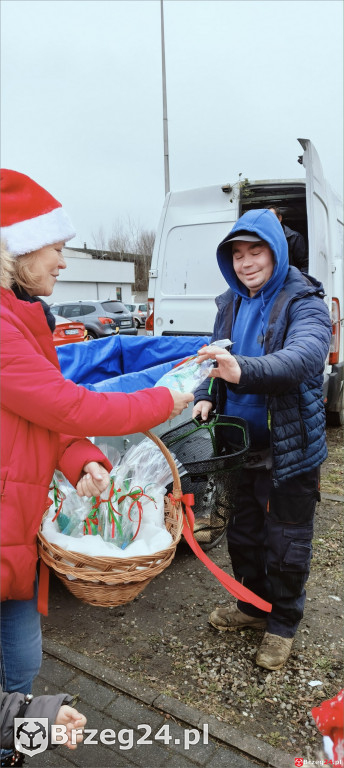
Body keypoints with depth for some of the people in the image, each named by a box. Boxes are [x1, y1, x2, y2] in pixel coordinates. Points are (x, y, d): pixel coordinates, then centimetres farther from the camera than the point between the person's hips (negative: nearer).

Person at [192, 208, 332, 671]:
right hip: (240, 444, 6)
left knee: (286, 545, 10)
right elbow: (217, 358, 11)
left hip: (290, 449, -6)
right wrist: (206, 396, -10)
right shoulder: (230, 304, 5)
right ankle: (254, 607, 44)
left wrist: (244, 370, -52)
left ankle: (283, 624, 33)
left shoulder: (303, 301, -16)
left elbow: (305, 355, -35)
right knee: (243, 534, 21)